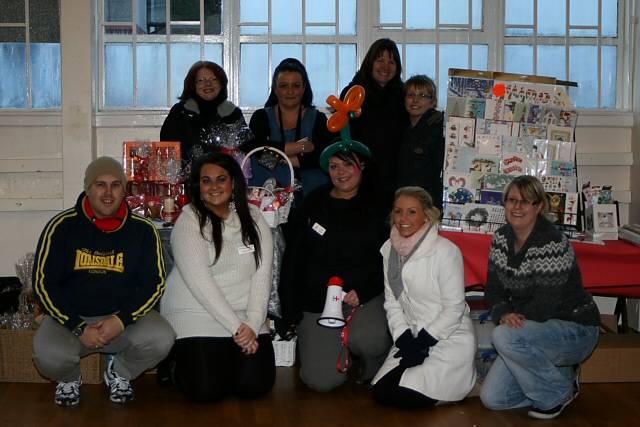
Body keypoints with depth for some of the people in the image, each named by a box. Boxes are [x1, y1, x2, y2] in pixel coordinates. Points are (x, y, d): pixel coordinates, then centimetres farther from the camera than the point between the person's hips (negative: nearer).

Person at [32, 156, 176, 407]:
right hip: (70, 317, -1)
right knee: (49, 356, -31)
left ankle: (119, 372, 8)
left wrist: (122, 320, -18)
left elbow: (154, 283, -2)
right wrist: (78, 328, -15)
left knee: (161, 339, -27)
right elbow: (44, 282, -6)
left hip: (126, 315, 1)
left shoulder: (142, 230, -2)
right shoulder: (62, 226, -5)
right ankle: (69, 378, 10)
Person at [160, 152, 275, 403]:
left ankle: (224, 360, 19)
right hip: (195, 316, -3)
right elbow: (199, 282, -15)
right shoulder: (189, 221, -6)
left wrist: (252, 325, -14)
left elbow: (262, 275, -1)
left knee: (256, 385, -13)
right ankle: (178, 364, 16)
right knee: (206, 391, -18)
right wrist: (236, 327, -18)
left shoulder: (252, 217, 6)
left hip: (246, 318, 4)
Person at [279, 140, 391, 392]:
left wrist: (362, 292, -14)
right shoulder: (313, 206, 6)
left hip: (366, 298, -1)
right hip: (316, 302, 1)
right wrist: (290, 312, 2)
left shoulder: (376, 206, 3)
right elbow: (292, 260, 7)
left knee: (368, 340, -34)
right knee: (321, 381, -11)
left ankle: (374, 371, 1)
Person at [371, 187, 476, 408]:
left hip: (449, 338, -7)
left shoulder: (446, 251, -17)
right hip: (411, 337, 7)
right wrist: (404, 338, -8)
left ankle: (463, 380, 6)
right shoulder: (390, 249, 3)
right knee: (381, 393, -3)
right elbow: (392, 301, 5)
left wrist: (423, 342, -16)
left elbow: (454, 307, -15)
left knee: (404, 396, -18)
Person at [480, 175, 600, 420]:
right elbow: (493, 289, 1)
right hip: (534, 332, 8)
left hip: (574, 329, -7)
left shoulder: (553, 244, -23)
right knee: (492, 398, -2)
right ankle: (559, 375, 18)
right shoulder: (501, 238, 1)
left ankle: (557, 394, -10)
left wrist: (511, 319, -15)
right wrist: (503, 314, -19)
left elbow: (544, 306, -26)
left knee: (503, 337, -34)